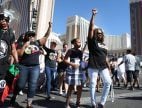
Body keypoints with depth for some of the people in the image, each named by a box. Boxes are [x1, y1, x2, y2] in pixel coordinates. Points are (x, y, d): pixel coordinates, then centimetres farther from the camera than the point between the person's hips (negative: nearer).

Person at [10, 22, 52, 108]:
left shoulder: (37, 43, 9)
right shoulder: (21, 44, 3)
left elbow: (46, 36, 13)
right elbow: (19, 54, -8)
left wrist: (50, 27, 8)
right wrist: (24, 46, -13)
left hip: (35, 67, 2)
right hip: (23, 67, -2)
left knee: (33, 86, -2)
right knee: (20, 85, 7)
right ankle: (13, 99, 33)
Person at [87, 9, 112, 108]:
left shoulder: (104, 45, 18)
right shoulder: (92, 41, 2)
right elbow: (91, 28, -8)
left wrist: (109, 67, 16)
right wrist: (93, 15, -12)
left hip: (103, 67, 6)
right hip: (93, 67, -5)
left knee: (108, 82, -2)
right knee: (93, 85, 1)